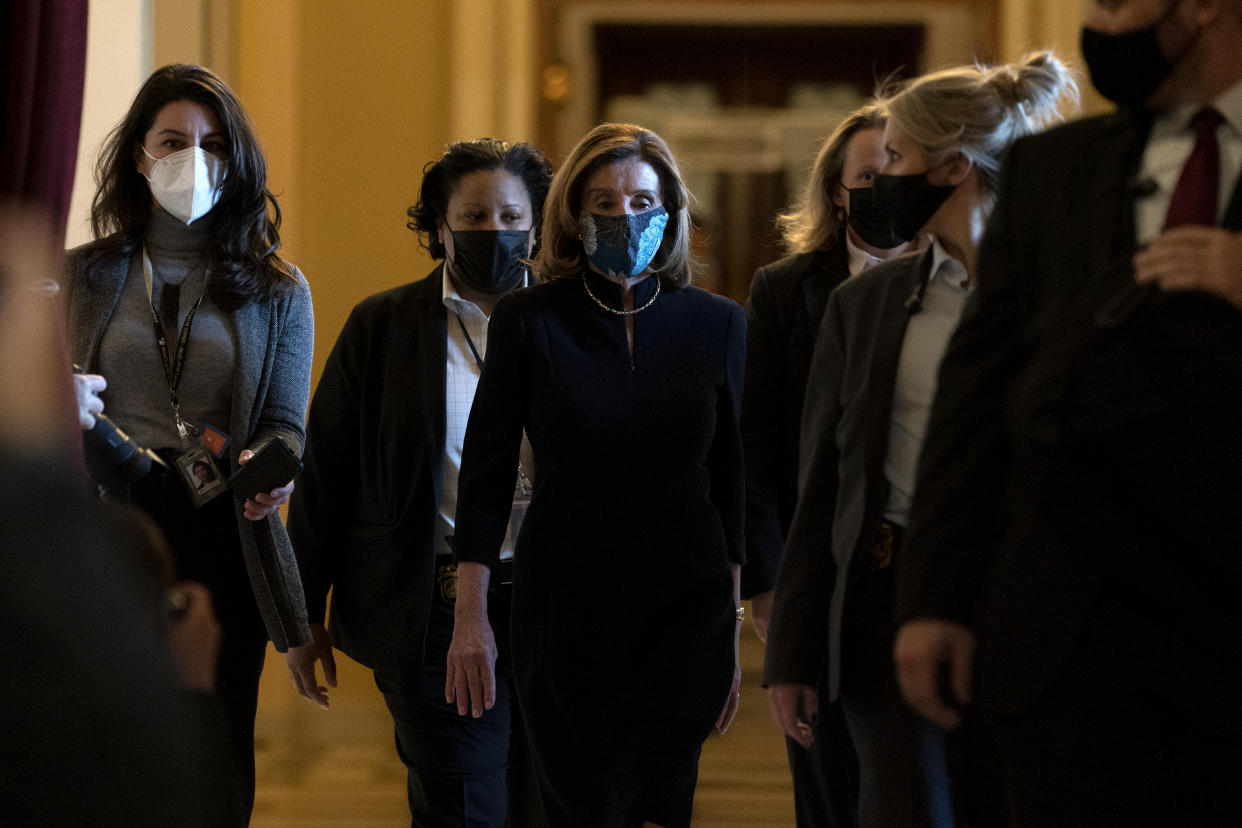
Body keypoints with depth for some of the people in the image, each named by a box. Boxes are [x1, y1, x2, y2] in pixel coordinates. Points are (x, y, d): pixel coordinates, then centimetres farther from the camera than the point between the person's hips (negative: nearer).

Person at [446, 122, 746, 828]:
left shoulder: (717, 325, 3)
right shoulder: (528, 320, -1)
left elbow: (734, 479, 7)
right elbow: (486, 472, 0)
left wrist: (737, 625, 4)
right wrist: (471, 619, -4)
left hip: (685, 611, 1)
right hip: (565, 612, -1)